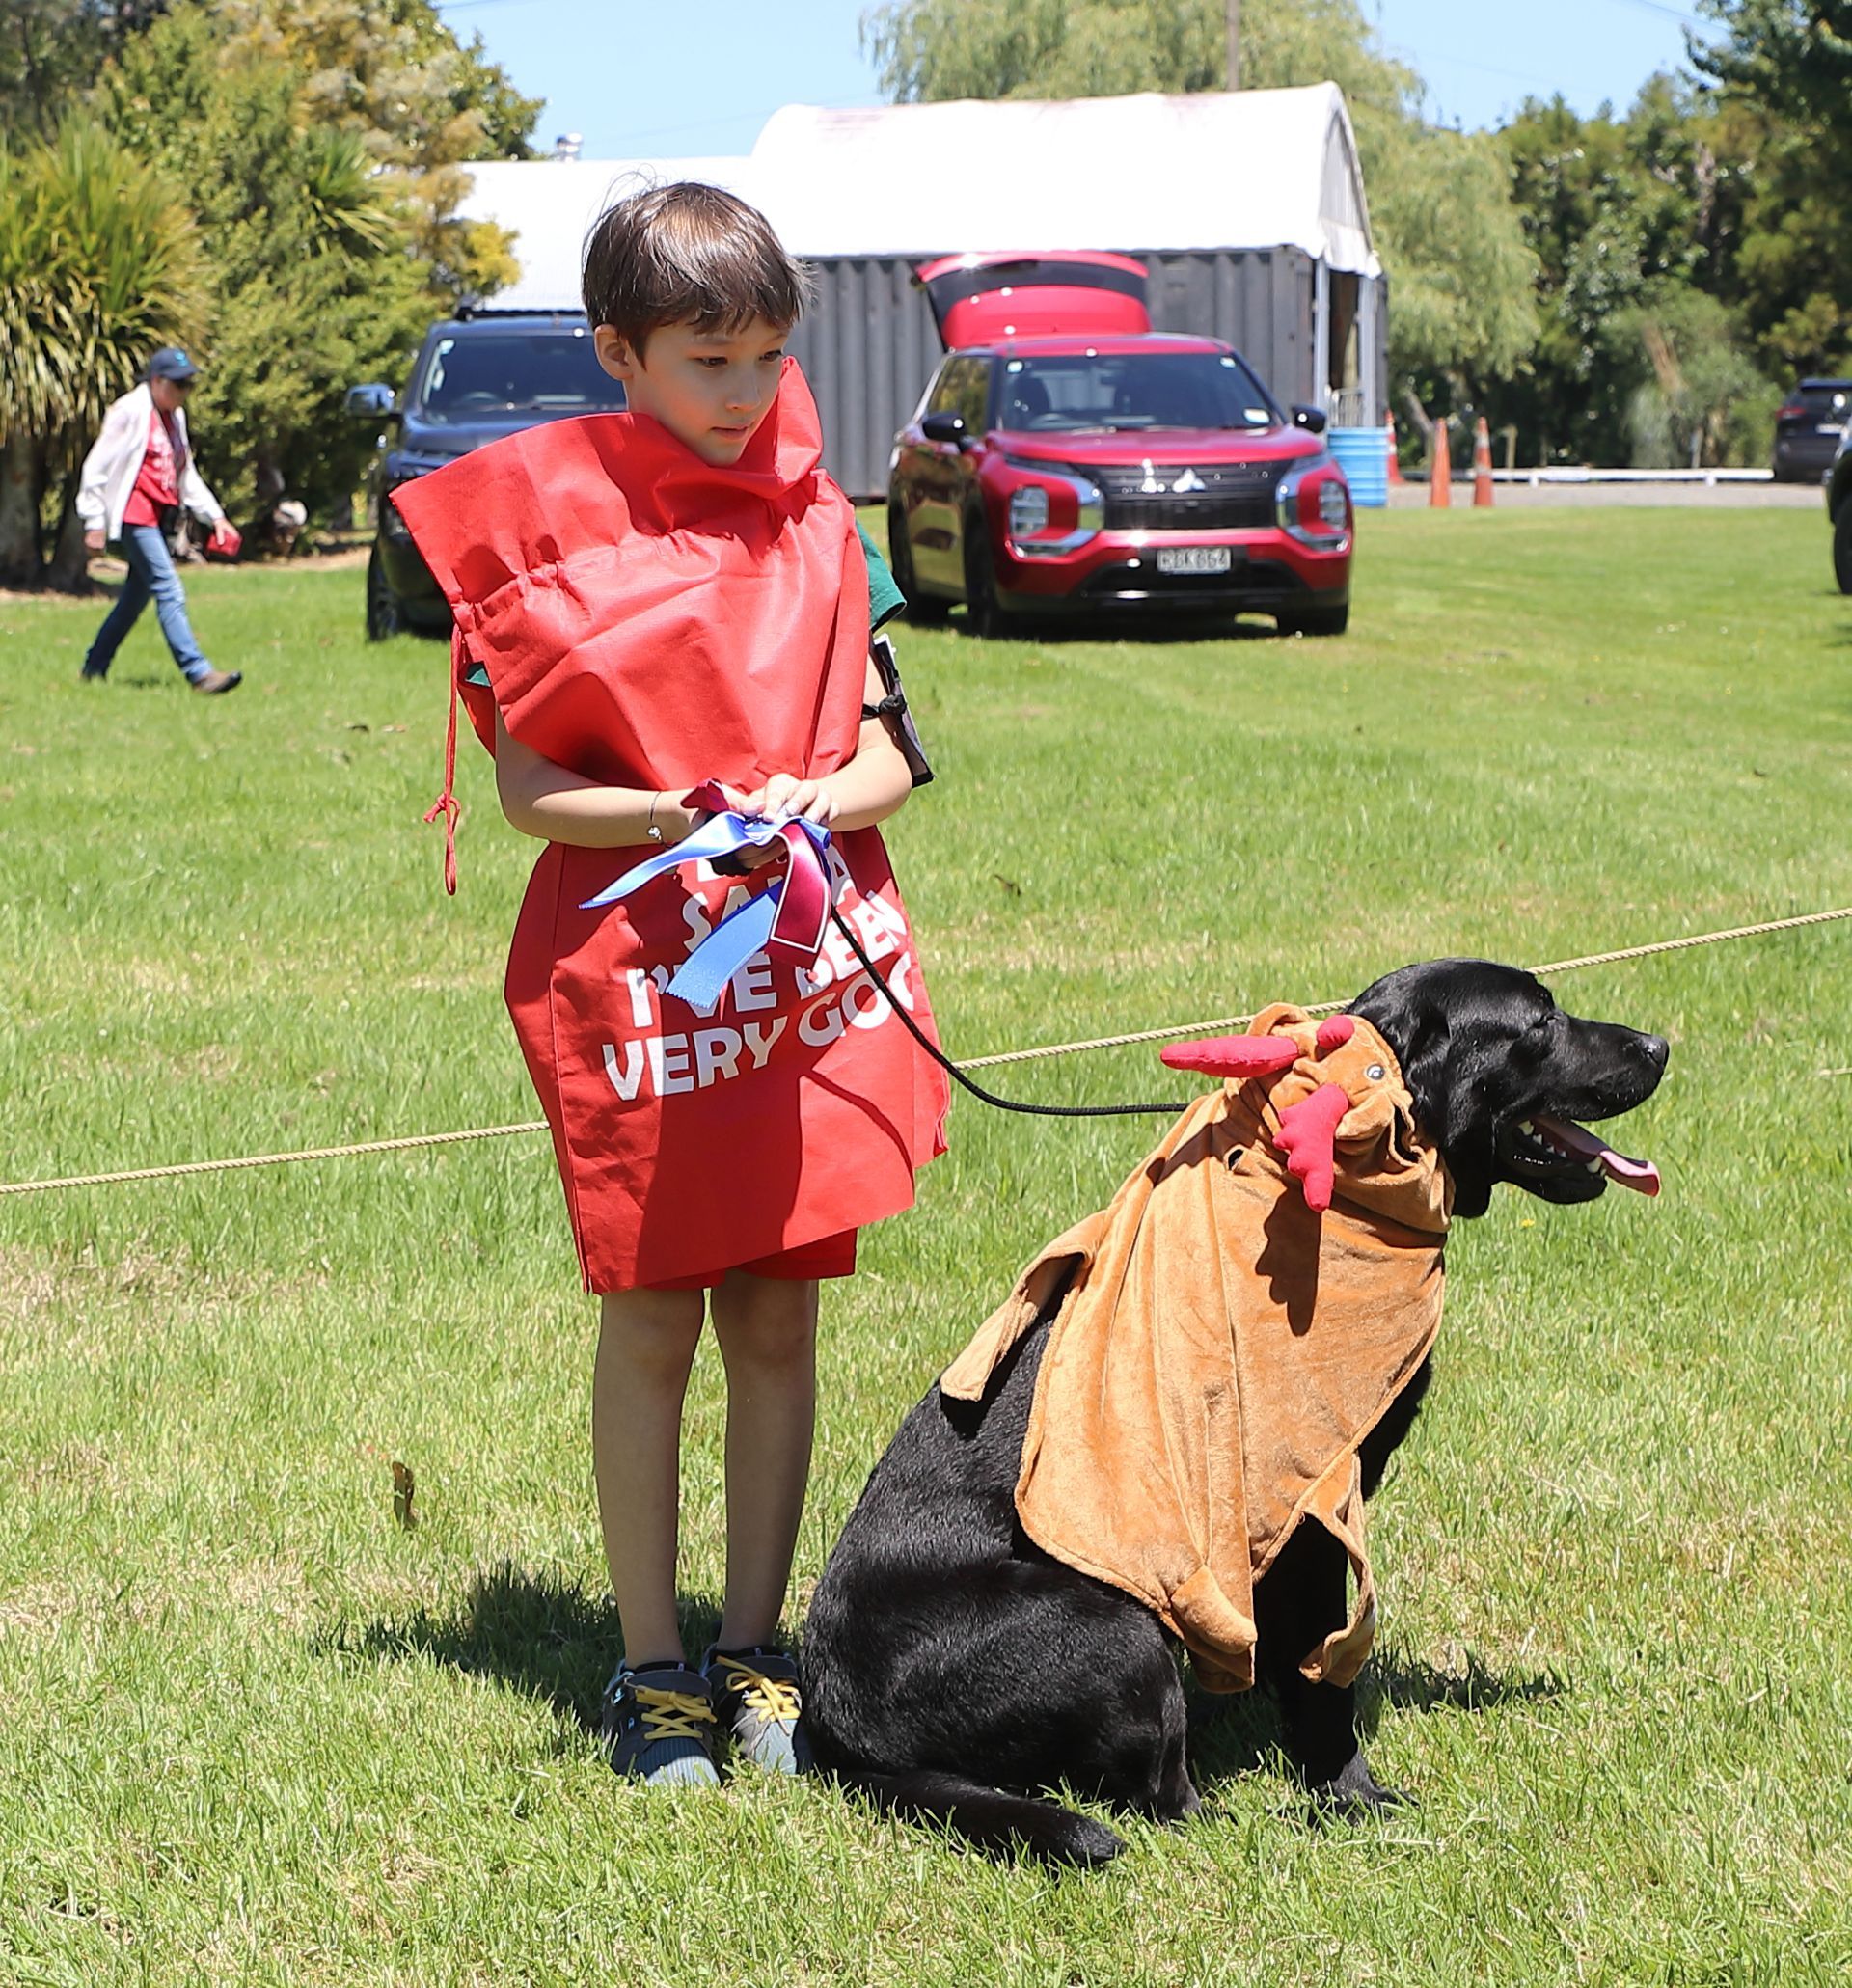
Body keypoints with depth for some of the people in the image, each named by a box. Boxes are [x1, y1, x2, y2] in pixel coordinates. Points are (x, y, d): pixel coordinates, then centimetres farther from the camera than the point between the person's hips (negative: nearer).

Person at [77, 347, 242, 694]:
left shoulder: (174, 417, 14)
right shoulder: (130, 412, -11)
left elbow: (186, 473, 22)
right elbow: (97, 467, -10)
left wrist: (214, 515, 15)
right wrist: (95, 522, -12)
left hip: (160, 519, 9)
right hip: (135, 517, -9)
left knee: (136, 596, 13)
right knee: (169, 593, -15)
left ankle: (94, 668, 23)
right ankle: (198, 672, -20)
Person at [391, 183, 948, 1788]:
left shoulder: (814, 522, 7)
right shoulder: (550, 525, -5)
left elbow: (886, 756, 8)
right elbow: (526, 785, -7)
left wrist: (815, 804, -13)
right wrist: (686, 820, -21)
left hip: (815, 967, 4)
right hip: (631, 968, -3)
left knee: (780, 1314, 8)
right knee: (650, 1327, 3)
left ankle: (755, 1648, 19)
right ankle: (651, 1667, 14)